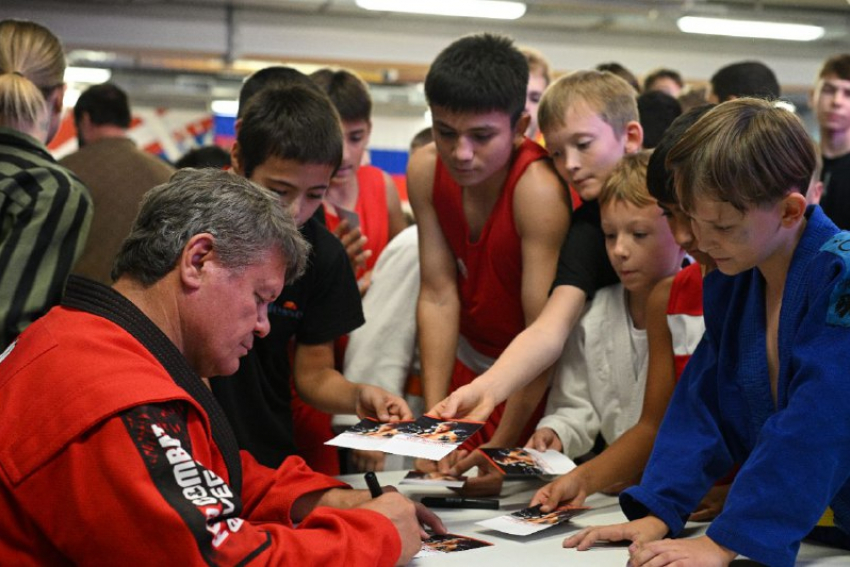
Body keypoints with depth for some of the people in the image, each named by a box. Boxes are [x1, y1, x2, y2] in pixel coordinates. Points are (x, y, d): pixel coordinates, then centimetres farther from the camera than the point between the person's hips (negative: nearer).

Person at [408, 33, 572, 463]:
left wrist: (500, 449, -26)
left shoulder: (540, 190, -28)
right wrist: (434, 421, -15)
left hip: (534, 376, -4)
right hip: (466, 362, 4)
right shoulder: (425, 170, -12)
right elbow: (438, 297, -11)